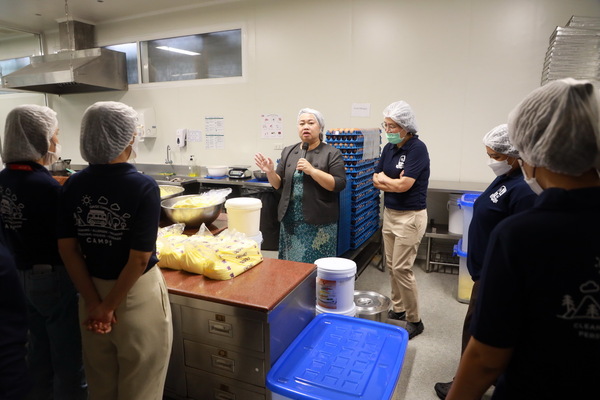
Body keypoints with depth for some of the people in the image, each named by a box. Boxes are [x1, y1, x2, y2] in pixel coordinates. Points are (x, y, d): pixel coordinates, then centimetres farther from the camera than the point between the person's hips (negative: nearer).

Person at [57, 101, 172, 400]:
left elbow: (67, 248, -5)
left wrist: (93, 302, -4)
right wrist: (110, 307, -11)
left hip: (92, 291, 5)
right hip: (135, 294, -5)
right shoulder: (143, 186, -19)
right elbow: (139, 258, -22)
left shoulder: (73, 185, -4)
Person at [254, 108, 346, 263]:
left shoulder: (332, 153, -3)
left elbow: (339, 185, -11)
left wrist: (312, 170, -18)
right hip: (290, 220, 4)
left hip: (319, 221, -4)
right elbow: (279, 185, 11)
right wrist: (270, 172, -9)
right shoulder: (288, 152, 9)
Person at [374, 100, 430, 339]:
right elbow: (376, 180, 5)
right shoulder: (389, 148, 8)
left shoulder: (417, 149, -15)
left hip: (410, 216, -8)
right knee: (391, 266, 14)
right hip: (389, 212, 8)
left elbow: (404, 185, -21)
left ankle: (414, 321, 13)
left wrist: (384, 179, -4)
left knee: (402, 269, -4)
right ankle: (398, 309, 30)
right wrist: (394, 182, -12)